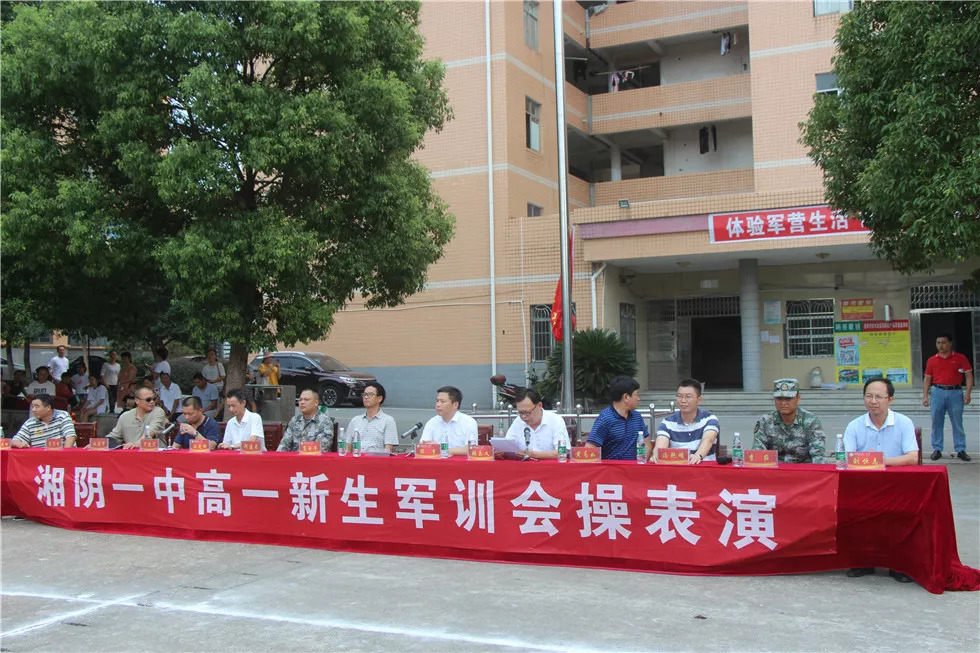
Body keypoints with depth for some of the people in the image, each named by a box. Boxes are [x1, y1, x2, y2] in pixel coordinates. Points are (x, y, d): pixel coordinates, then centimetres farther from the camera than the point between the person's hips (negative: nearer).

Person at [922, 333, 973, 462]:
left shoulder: (960, 358, 4)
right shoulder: (932, 360, 9)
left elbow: (969, 375, 1)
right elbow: (927, 379, 11)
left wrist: (968, 392, -10)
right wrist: (925, 396, 4)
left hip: (955, 393, -2)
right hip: (937, 392, 2)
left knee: (957, 423, 1)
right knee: (937, 423, 3)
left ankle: (961, 450, 7)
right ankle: (937, 449, 10)